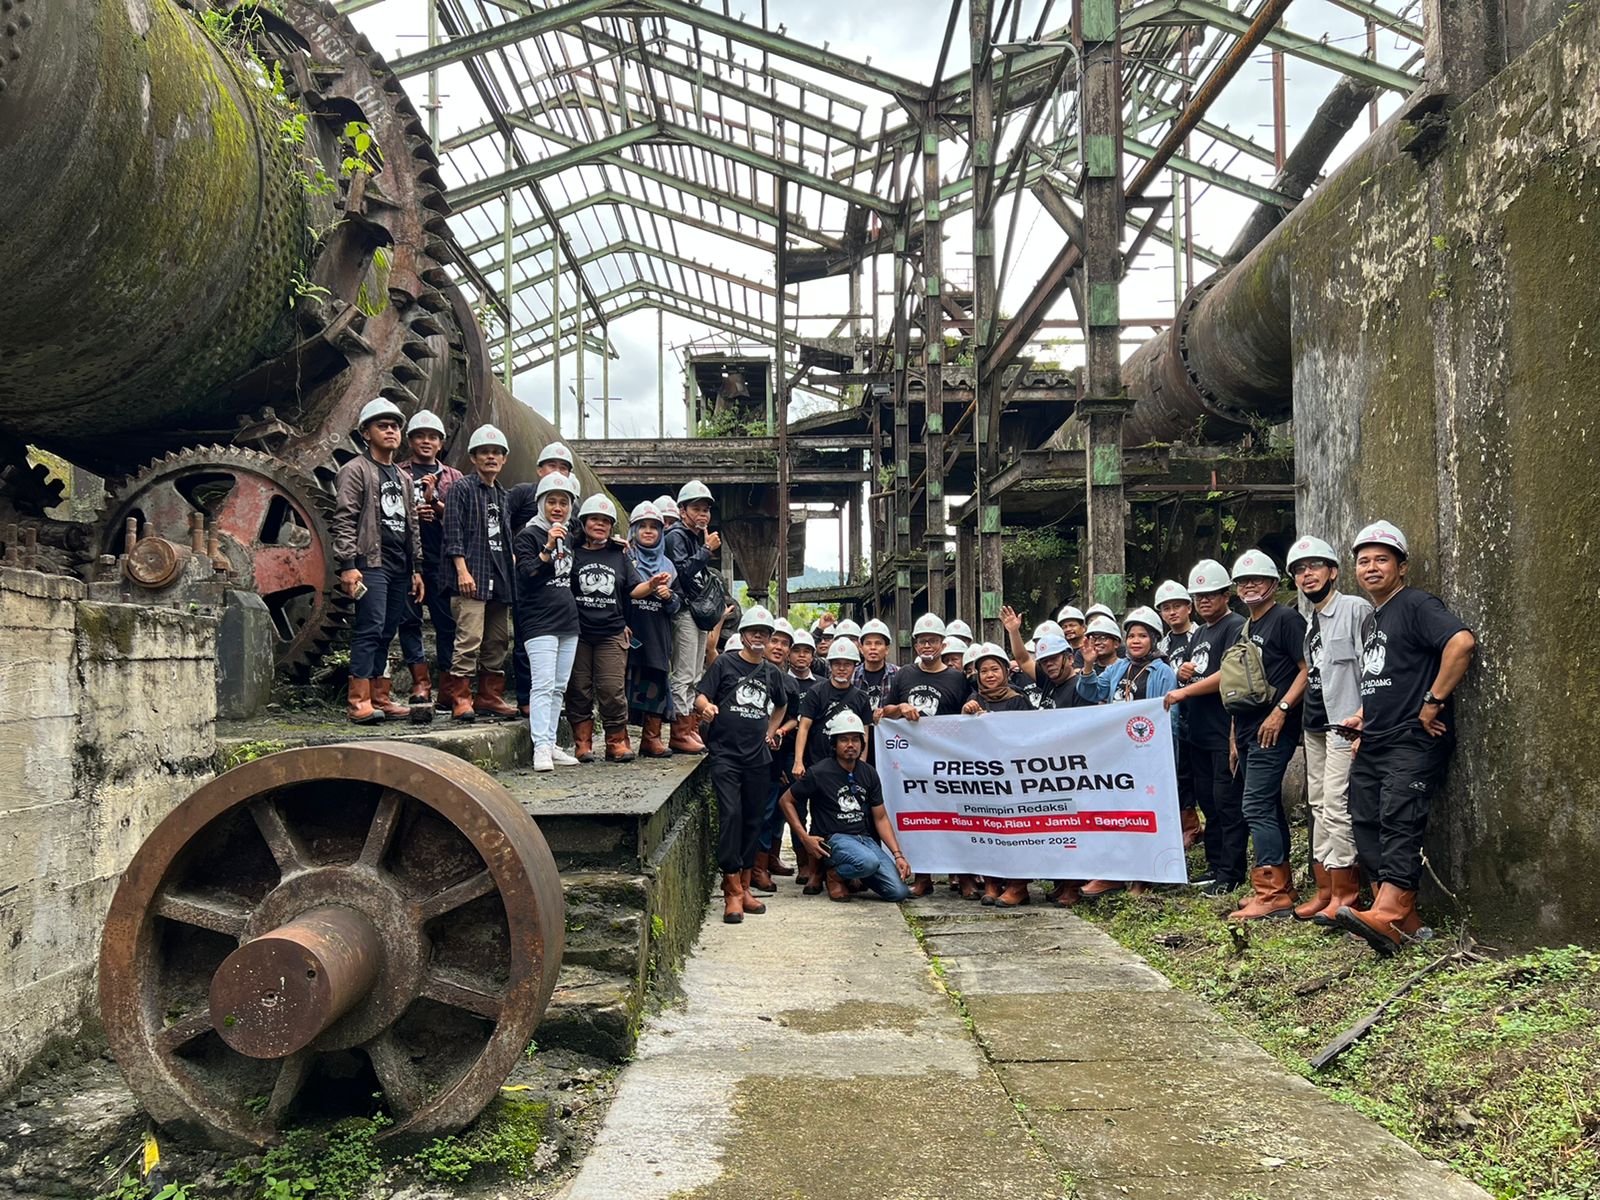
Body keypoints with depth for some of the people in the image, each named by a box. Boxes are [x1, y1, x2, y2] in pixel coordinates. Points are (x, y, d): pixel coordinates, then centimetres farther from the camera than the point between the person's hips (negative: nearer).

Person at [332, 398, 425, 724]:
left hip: (399, 568, 7)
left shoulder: (402, 477, 23)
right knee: (371, 630, -13)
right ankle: (358, 701, -12)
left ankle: (379, 698, 12)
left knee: (386, 634, 8)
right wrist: (347, 565, -17)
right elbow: (344, 520, -8)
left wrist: (416, 568, 19)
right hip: (371, 563, -7)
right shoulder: (355, 470, 0)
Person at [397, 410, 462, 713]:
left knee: (448, 621, -2)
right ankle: (421, 685, 2)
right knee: (410, 619, -3)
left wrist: (434, 501, -8)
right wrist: (411, 514, -8)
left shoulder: (452, 477, 17)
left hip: (442, 559, 1)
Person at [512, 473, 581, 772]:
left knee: (559, 687, 8)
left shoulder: (567, 538, 18)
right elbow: (526, 575, -17)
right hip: (539, 622, -8)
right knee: (543, 685, -14)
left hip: (568, 623, 8)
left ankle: (551, 744, 13)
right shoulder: (528, 535, -4)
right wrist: (548, 548, -24)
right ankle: (540, 747, -16)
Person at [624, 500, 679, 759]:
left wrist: (669, 596, -2)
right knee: (627, 682, -6)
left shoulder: (667, 565, 18)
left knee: (657, 681, 3)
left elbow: (679, 601, 18)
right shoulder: (623, 558, 3)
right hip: (630, 632, -4)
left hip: (658, 635, 5)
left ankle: (652, 738, 10)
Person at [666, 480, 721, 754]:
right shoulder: (676, 536, -7)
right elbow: (683, 571, -20)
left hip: (700, 612, 9)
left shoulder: (699, 537, 20)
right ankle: (680, 734, -8)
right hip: (684, 611, -9)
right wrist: (707, 550, -16)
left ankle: (692, 730, 15)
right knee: (684, 675, -9)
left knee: (695, 676, 10)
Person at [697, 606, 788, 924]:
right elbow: (700, 696, -5)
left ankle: (744, 887, 17)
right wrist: (706, 707, -26)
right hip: (725, 753, -5)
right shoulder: (725, 663, 1)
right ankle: (733, 891, -10)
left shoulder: (771, 672, 14)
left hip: (757, 756, 5)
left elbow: (780, 706, 32)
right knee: (731, 815, -14)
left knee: (753, 819, 7)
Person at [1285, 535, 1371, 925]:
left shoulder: (1356, 609, -9)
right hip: (1315, 724, 9)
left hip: (1345, 723, -9)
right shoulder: (1310, 624, 17)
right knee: (1318, 806, 11)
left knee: (1337, 806, -10)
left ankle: (1345, 893, -3)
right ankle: (1324, 889, 18)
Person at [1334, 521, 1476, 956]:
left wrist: (1433, 702, -22)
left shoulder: (1417, 605, -7)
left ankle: (1387, 915, -29)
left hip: (1413, 741, -10)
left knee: (1398, 823, -19)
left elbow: (1462, 642, -26)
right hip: (1373, 745, 10)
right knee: (1366, 825, 4)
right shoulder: (1372, 620, 21)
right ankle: (1405, 919, 7)